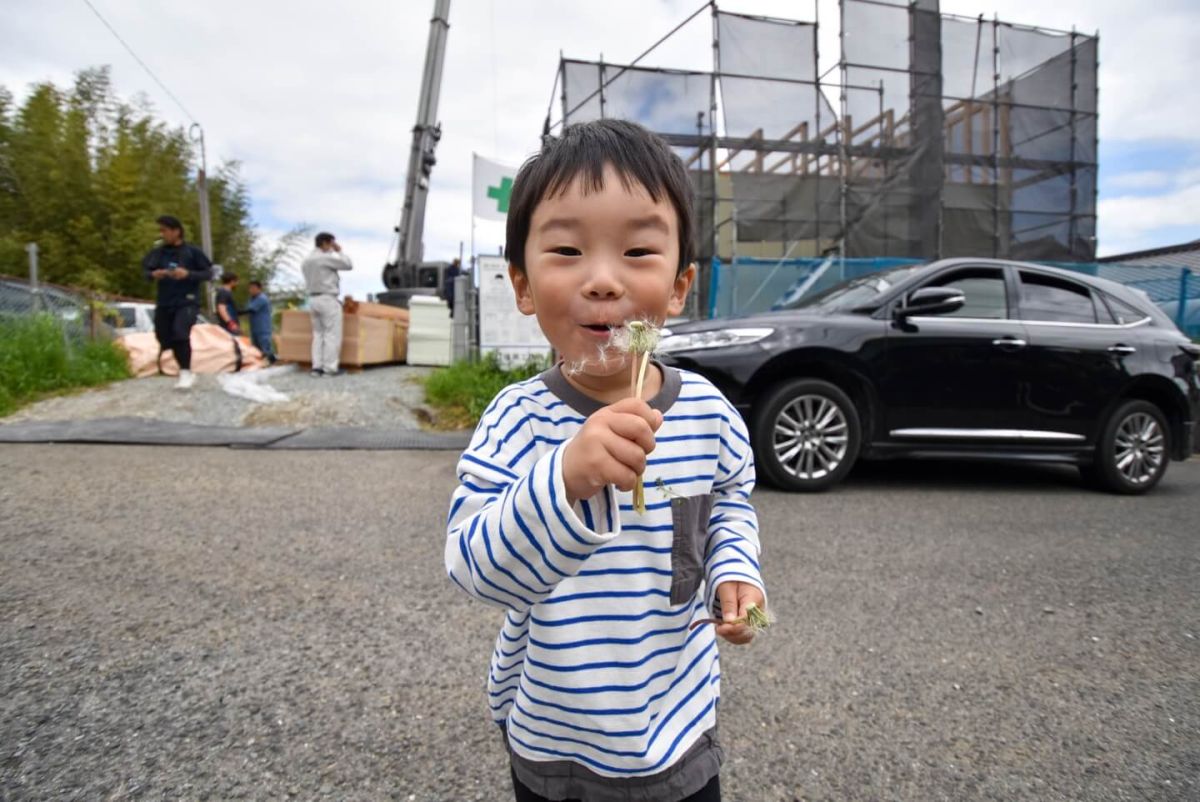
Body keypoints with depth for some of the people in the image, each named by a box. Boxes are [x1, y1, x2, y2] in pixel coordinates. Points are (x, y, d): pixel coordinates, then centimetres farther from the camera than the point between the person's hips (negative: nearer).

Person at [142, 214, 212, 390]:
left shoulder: (192, 251, -4)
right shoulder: (158, 252, 6)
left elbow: (208, 273, -3)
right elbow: (145, 271, 8)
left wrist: (188, 274, -19)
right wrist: (153, 274, -15)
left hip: (187, 301, -5)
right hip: (164, 303, 5)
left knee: (180, 333, -25)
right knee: (167, 340, 8)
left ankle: (185, 372, -15)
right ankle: (187, 374, 22)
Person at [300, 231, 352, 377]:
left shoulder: (306, 261, 15)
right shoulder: (326, 257, -12)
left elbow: (308, 282, 17)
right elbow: (348, 265, -7)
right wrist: (339, 251, 5)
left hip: (313, 299, 8)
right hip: (328, 299, -8)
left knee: (318, 334, 11)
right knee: (332, 334, -5)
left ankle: (317, 366, 5)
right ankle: (330, 368, -6)